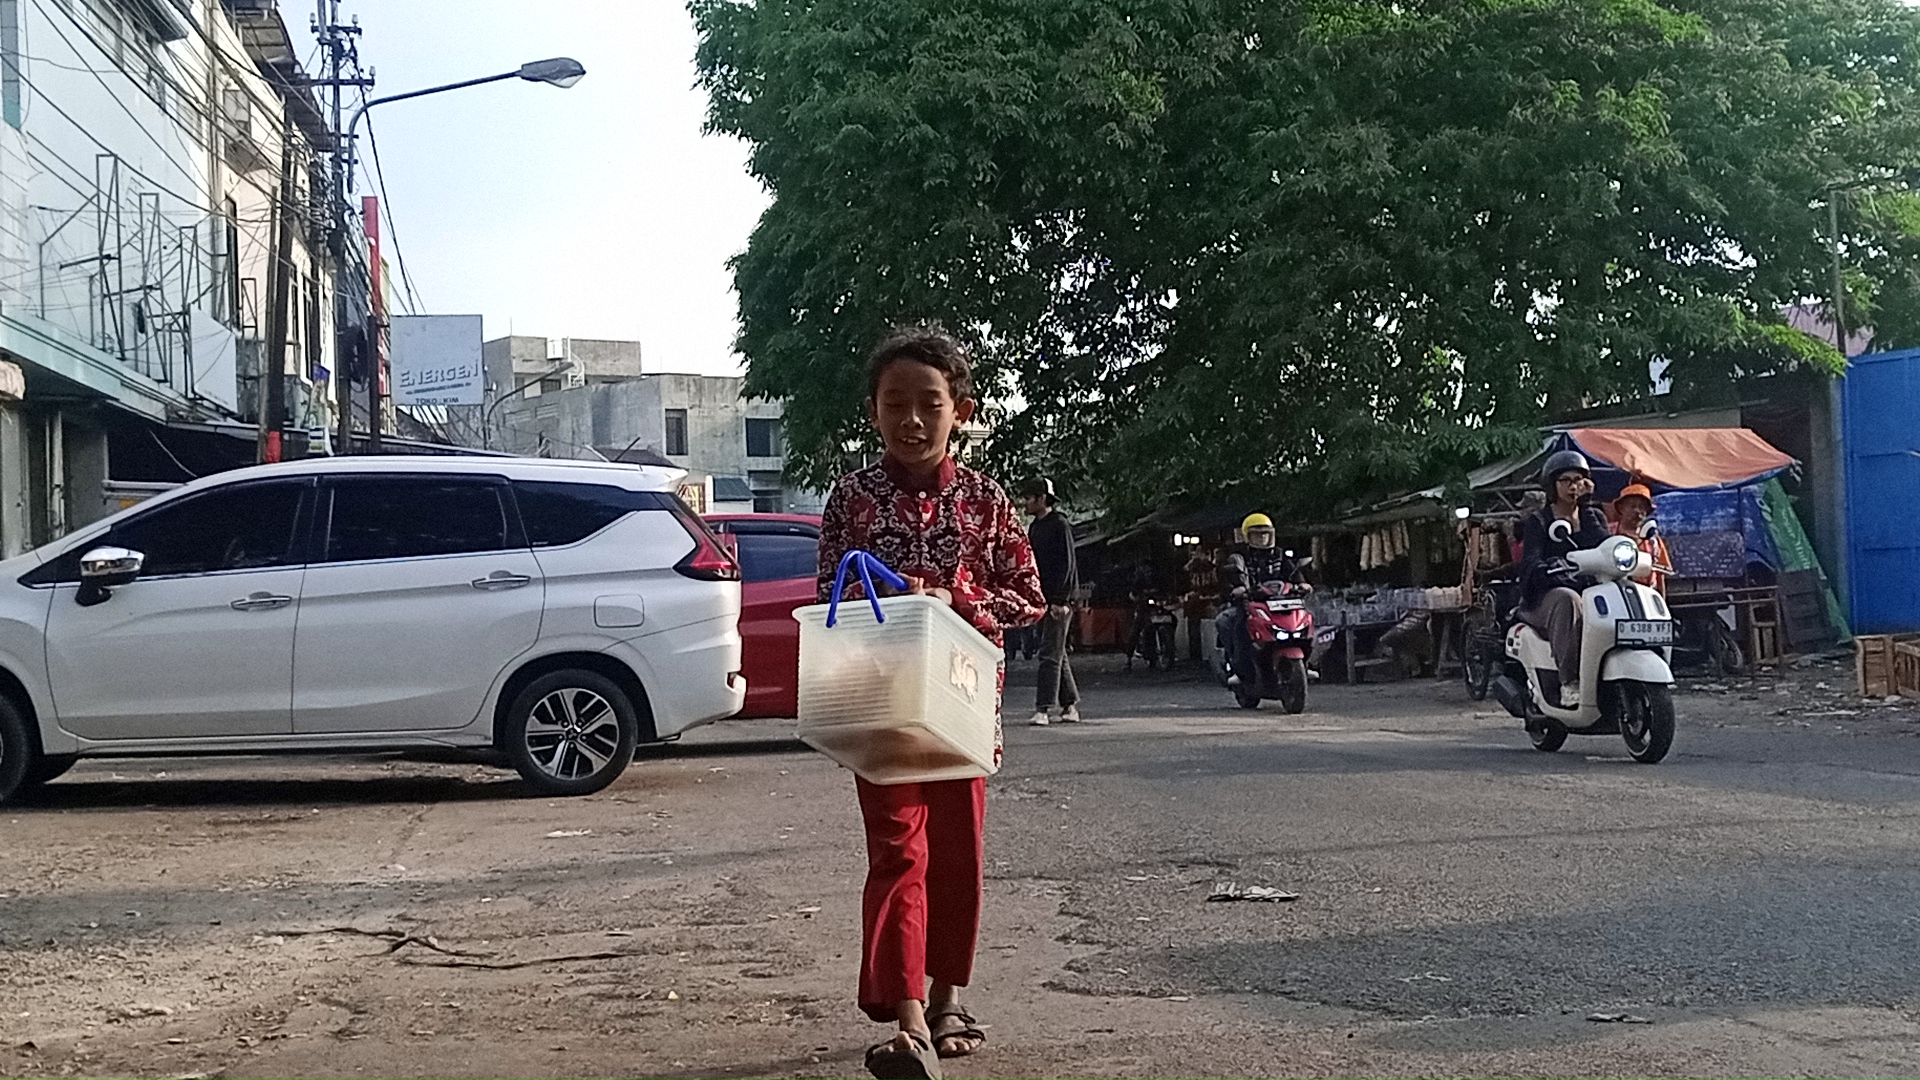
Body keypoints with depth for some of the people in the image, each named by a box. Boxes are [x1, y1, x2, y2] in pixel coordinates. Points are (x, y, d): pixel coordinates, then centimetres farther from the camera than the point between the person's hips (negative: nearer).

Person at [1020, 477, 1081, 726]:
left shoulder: (1060, 525, -9)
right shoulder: (1034, 527, 16)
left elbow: (1067, 565, -13)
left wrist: (1060, 600, -18)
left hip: (1059, 600, -9)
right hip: (1042, 598, 9)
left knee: (1050, 654, -11)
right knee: (1057, 654, 12)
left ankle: (1043, 708, -13)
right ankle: (1070, 704, 18)